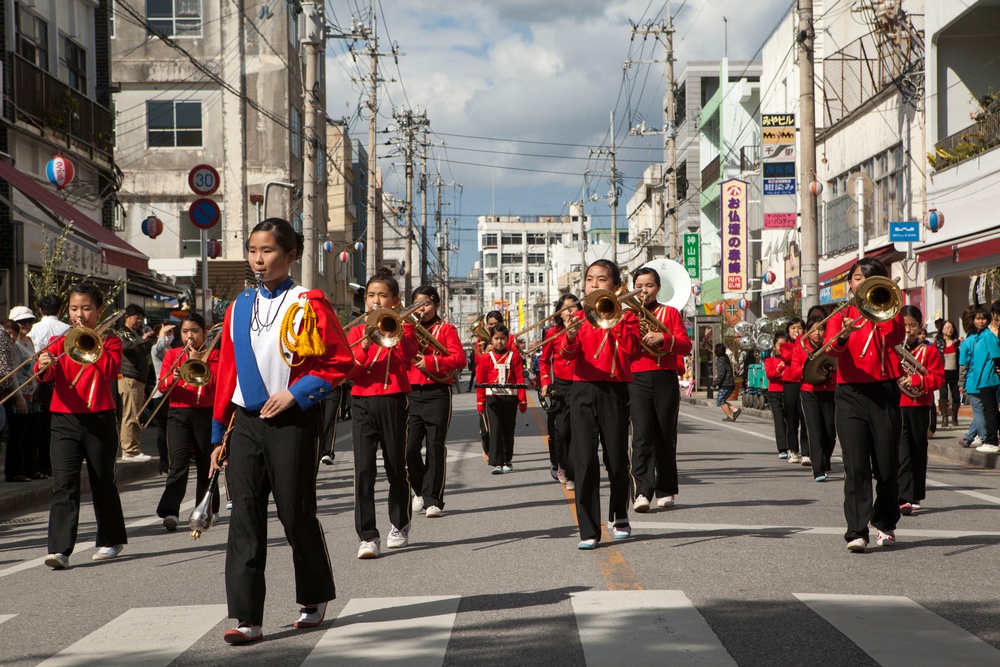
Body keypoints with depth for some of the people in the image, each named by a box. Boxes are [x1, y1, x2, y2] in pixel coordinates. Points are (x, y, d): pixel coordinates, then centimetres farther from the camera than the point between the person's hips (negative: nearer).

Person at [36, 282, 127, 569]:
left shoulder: (109, 341, 6)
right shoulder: (61, 341, 9)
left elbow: (111, 370, -14)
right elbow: (48, 373, -8)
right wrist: (43, 365, -31)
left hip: (99, 419, -1)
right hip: (64, 420, 1)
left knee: (103, 482, 10)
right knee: (63, 484, -9)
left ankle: (111, 540, 27)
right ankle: (59, 550, -14)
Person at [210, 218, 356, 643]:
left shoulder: (308, 305, -5)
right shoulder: (239, 308, 9)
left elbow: (341, 361, -6)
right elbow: (226, 372, 12)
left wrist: (296, 393, -15)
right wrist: (219, 434, 10)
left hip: (291, 421, -4)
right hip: (245, 422, 4)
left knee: (296, 513, 4)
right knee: (245, 517, -3)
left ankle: (314, 600, 26)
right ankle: (247, 618, -2)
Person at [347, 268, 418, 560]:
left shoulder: (403, 328, 7)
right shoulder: (357, 331, 12)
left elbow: (405, 357, -11)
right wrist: (364, 345, -15)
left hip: (393, 402, -1)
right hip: (363, 402, 1)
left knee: (396, 467, 8)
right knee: (363, 469, -10)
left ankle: (400, 525, 28)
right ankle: (368, 536, -10)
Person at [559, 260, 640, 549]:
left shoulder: (625, 315, 7)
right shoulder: (579, 317, 11)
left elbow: (631, 347, -12)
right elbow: (565, 352, -5)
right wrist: (570, 336, -27)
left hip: (615, 391, -1)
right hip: (583, 391, 1)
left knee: (616, 458, 4)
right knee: (584, 460, -8)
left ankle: (619, 517, 29)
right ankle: (589, 530, -6)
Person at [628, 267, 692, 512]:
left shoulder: (670, 312, 11)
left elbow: (686, 345, 0)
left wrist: (663, 338, -15)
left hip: (666, 381, 1)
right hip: (637, 381, -1)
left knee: (665, 437, 5)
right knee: (642, 435, -13)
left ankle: (665, 491, 16)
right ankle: (641, 492, -20)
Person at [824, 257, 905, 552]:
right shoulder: (841, 315, 11)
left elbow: (896, 337, -10)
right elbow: (830, 348, -9)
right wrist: (843, 334, -29)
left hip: (885, 392, 1)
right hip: (850, 394, -1)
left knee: (887, 466, 4)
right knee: (855, 464, -11)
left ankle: (885, 525, 23)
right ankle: (857, 532, -14)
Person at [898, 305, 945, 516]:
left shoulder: (929, 350, 5)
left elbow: (938, 378, -2)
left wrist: (917, 380, -17)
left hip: (920, 406, 1)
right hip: (896, 406, -1)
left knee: (918, 452, 10)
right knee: (902, 453, -11)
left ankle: (916, 496, 24)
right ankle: (904, 498, -17)